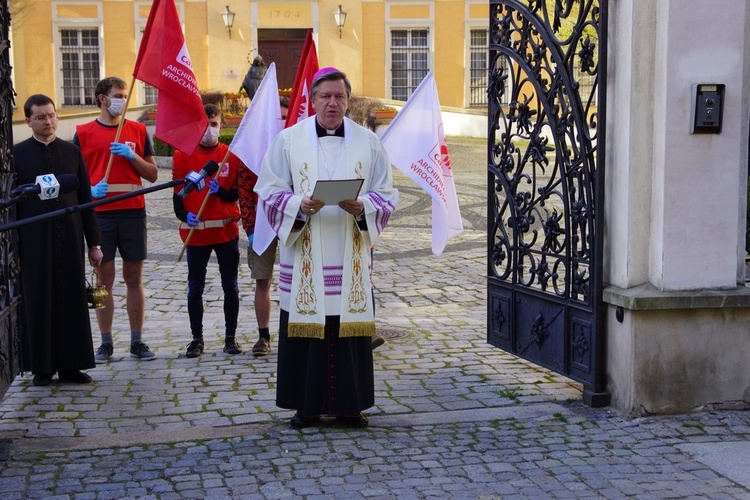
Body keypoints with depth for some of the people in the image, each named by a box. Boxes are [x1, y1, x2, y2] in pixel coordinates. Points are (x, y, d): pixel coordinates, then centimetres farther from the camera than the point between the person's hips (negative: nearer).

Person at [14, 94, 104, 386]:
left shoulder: (72, 152, 9)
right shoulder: (17, 154, 2)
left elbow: (85, 199, 9)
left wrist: (94, 243, 6)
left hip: (70, 239, 2)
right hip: (34, 241, -2)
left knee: (73, 301, 4)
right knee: (38, 304, 3)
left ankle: (70, 365, 13)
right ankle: (42, 367, 12)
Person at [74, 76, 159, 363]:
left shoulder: (138, 130, 9)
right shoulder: (84, 133, 5)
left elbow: (153, 175, 8)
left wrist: (132, 156, -8)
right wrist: (90, 190, -13)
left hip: (133, 211, 1)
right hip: (99, 212, -1)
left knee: (134, 277, 5)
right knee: (105, 278, 3)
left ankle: (137, 341, 12)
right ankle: (106, 343, 11)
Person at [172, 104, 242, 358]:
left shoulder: (231, 154, 4)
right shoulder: (183, 155, 2)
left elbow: (236, 194, 3)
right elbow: (177, 191, 1)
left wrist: (220, 191, -18)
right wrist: (184, 215, -17)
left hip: (226, 230, 1)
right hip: (195, 232, -1)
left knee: (230, 286, 5)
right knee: (195, 288, 5)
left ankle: (230, 336, 17)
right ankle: (197, 338, 15)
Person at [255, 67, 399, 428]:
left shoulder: (369, 143, 8)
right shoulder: (288, 140, 4)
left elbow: (387, 196, 7)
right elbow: (270, 193, 3)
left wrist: (362, 207, -14)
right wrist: (300, 205, -16)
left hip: (351, 259, 1)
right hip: (304, 259, -1)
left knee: (349, 328, 3)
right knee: (305, 326, 1)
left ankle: (349, 404, 14)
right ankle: (307, 405, 13)